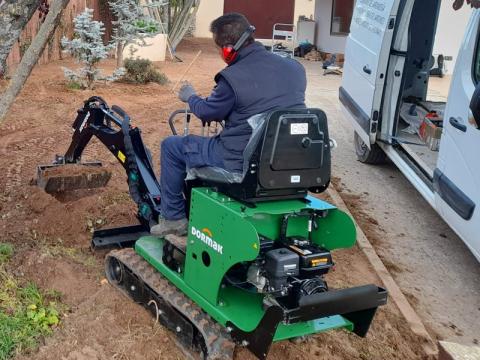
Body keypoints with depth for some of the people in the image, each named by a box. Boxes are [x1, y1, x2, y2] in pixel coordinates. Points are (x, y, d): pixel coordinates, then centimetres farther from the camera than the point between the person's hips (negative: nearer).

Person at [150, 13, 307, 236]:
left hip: (242, 162, -7)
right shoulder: (295, 68, 1)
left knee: (171, 146, 12)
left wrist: (190, 97, 20)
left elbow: (207, 112, -2)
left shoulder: (233, 77, -19)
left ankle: (173, 218, 20)